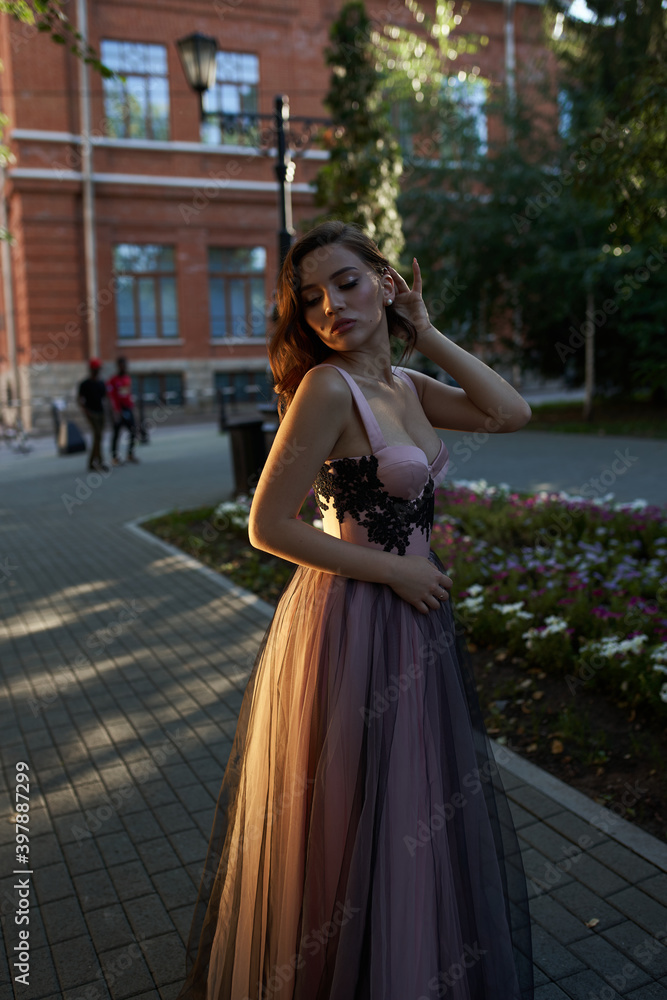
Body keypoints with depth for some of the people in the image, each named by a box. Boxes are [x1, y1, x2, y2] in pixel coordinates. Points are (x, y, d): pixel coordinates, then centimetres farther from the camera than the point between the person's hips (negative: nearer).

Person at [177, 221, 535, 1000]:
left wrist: (427, 334, -3)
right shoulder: (326, 388, -18)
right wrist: (393, 569, -16)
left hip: (412, 618, 8)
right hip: (349, 622, -8)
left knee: (416, 803, 25)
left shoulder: (404, 385, 4)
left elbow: (511, 414, -2)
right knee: (354, 811, 11)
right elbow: (267, 527, -20)